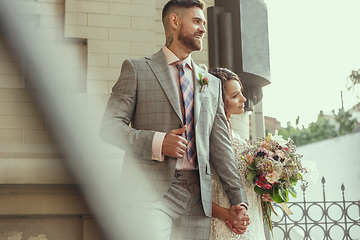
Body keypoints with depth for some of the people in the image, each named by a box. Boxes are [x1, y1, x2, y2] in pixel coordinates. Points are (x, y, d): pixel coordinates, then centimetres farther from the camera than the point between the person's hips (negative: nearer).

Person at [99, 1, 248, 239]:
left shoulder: (213, 83, 21)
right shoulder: (136, 69, 8)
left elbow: (221, 145, 17)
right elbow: (110, 126, 0)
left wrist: (238, 198, 8)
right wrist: (156, 142, -15)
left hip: (198, 198, 4)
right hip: (149, 193, -4)